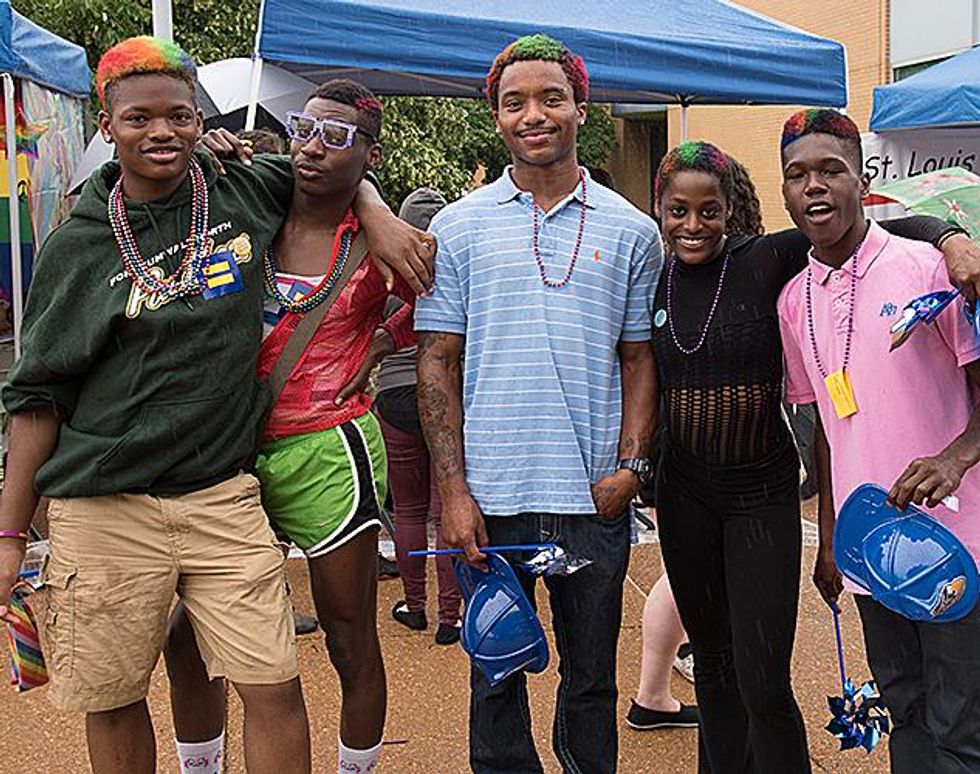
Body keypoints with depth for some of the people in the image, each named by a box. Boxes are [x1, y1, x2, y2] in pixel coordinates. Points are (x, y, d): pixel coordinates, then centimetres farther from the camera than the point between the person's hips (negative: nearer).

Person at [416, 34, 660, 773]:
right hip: (490, 497, 0)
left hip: (596, 497, 1)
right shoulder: (459, 226, 2)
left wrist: (630, 465, -6)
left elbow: (639, 359, 7)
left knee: (592, 681, 14)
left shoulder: (631, 231, 4)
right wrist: (453, 488, -6)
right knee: (496, 676, 12)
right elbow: (438, 363, 1)